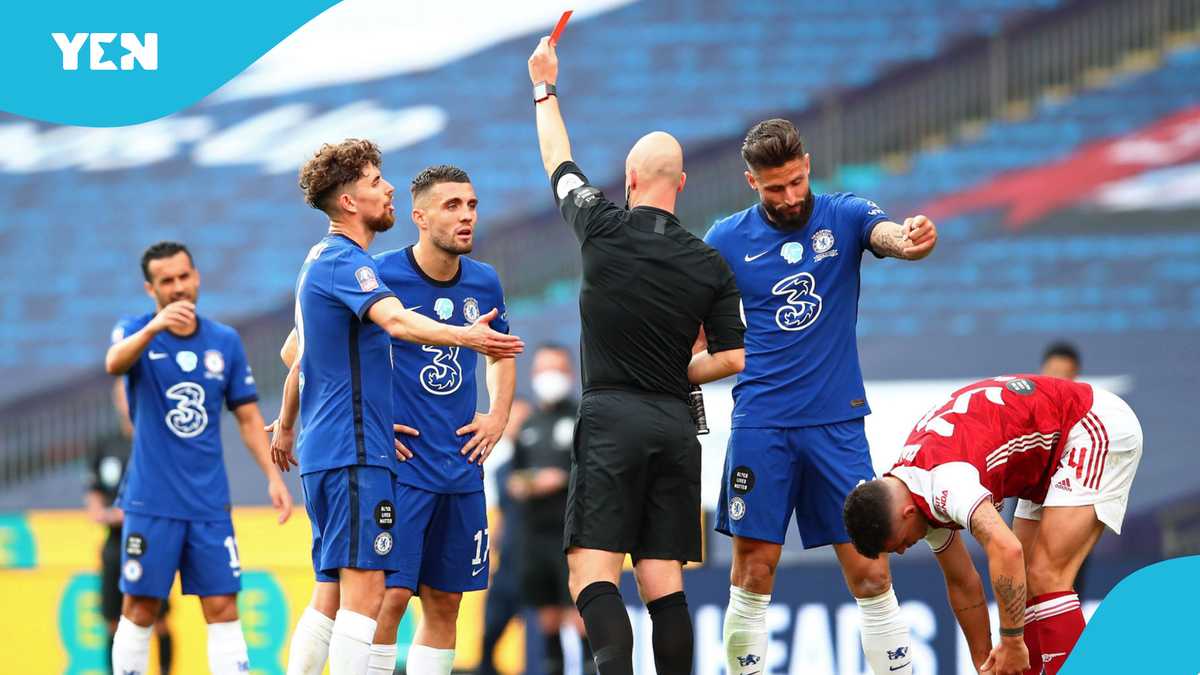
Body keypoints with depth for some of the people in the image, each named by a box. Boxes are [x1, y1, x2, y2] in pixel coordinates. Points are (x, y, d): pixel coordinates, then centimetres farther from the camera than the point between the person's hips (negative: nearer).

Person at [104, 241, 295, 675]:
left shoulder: (225, 342, 8)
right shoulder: (135, 332, -2)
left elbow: (247, 416, 13)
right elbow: (115, 363, -27)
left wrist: (273, 476, 2)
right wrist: (153, 328, -46)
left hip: (209, 503, 3)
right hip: (151, 503, -3)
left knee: (222, 607, -3)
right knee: (140, 608, 1)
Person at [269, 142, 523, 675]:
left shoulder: (321, 261, 19)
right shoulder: (346, 262, -12)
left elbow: (302, 356, 32)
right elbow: (395, 321, -33)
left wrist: (285, 427, 44)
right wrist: (465, 337, -49)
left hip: (323, 450, 10)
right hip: (355, 451, -10)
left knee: (332, 593, 12)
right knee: (364, 590, -14)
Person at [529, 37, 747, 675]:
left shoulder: (605, 228, -2)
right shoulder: (710, 265, 6)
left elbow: (558, 163, 16)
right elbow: (734, 358, 7)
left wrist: (544, 87, 31)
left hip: (611, 419, -4)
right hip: (676, 425, 4)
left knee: (592, 573, -11)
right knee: (663, 581, 5)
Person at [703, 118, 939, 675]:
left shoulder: (843, 216, 1)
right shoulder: (727, 240, 3)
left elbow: (893, 237, -19)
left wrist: (913, 238, -42)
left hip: (837, 420, 0)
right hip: (761, 424, 0)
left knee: (870, 573, -4)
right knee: (754, 568, -2)